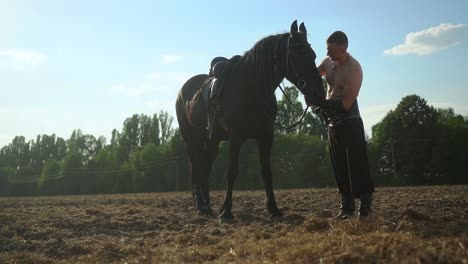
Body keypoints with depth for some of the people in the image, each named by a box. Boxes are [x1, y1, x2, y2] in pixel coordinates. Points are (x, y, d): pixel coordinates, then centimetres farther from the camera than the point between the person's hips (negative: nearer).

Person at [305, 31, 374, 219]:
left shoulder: (354, 69, -18)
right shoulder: (328, 62, 4)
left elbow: (345, 103, -24)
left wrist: (321, 103, -22)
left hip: (349, 122, -7)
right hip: (332, 122, 7)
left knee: (357, 165, -7)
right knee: (339, 167, 9)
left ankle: (365, 206, 0)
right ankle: (346, 206, 16)